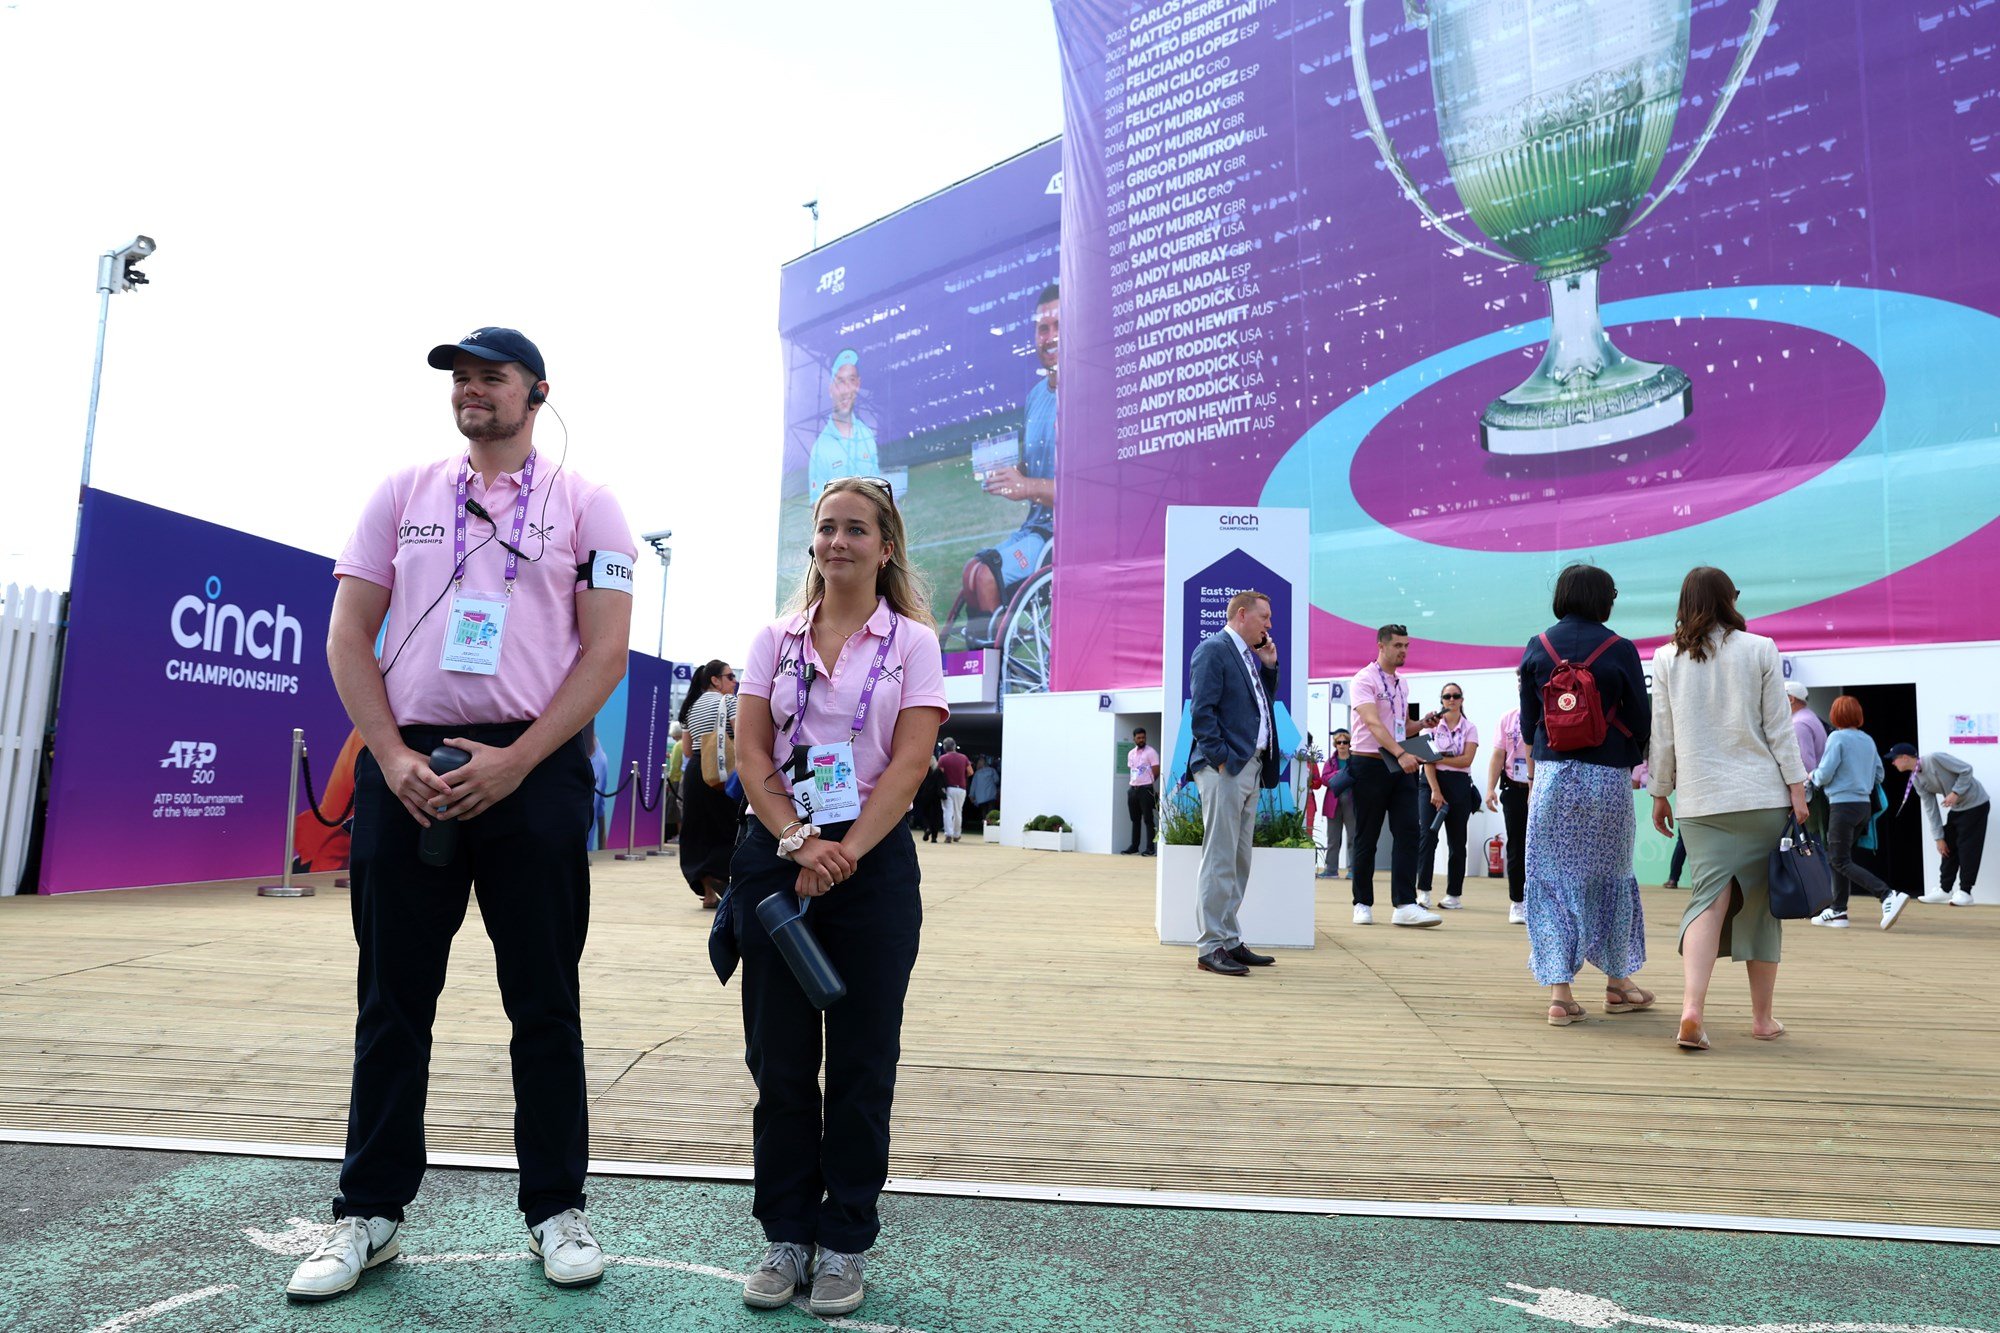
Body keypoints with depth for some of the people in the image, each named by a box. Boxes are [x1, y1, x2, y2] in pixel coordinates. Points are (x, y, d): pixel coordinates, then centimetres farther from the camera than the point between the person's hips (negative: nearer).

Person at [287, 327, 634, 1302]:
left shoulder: (584, 504, 5)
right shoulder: (403, 492, 13)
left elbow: (605, 650, -3)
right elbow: (349, 635, 8)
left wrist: (512, 761, -13)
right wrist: (393, 757, -6)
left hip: (533, 769, -2)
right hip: (405, 764, 3)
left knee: (545, 1001, 4)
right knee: (392, 996, 9)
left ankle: (555, 1209, 17)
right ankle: (370, 1213, 23)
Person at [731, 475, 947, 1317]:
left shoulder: (913, 642, 2)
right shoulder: (775, 639, 9)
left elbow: (910, 762, -7)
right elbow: (751, 752, 1)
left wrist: (846, 853, -17)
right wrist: (799, 843, -14)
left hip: (872, 861, -2)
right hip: (777, 857, 2)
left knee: (861, 1062, 5)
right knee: (779, 1058, 8)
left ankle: (844, 1243, 20)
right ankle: (787, 1234, 23)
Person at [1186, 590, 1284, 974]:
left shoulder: (1249, 655, 20)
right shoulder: (1213, 649, -8)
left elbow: (1264, 701, 24)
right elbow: (1201, 710, -15)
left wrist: (1269, 665, 13)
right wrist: (1220, 758, -17)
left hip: (1250, 769, 10)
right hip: (1225, 769, -10)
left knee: (1239, 862, 12)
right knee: (1219, 861, -7)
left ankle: (1229, 941, 20)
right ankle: (1210, 948, -2)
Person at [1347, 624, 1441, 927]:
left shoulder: (1402, 683, 16)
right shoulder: (1364, 680, -8)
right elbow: (1373, 723, -22)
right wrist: (1400, 753, -34)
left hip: (1401, 767, 6)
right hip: (1370, 765, -6)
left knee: (1407, 832, -4)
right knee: (1367, 838, 2)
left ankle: (1405, 905, -7)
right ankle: (1363, 904, 11)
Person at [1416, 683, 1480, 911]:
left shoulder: (1469, 728, 7)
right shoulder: (1432, 724, 5)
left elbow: (1466, 760, -6)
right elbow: (1428, 760, -3)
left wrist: (1440, 759, -15)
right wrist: (1435, 790, -12)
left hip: (1458, 784, 1)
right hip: (1432, 781, -1)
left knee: (1456, 840, 4)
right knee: (1428, 835, -13)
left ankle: (1454, 895, 11)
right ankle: (1424, 891, -11)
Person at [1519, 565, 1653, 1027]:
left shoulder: (1536, 648, 1)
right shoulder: (1619, 650, -5)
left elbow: (1527, 721, 6)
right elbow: (1641, 720, 0)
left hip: (1550, 776, 1)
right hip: (1607, 777, -1)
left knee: (1552, 879, 5)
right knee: (1609, 876, 14)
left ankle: (1559, 990, 2)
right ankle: (1617, 982, 28)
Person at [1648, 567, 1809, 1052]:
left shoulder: (1666, 658, 4)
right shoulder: (1759, 649, 1)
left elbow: (1662, 736, 5)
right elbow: (1779, 727, 0)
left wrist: (1660, 794, 13)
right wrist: (1797, 788, 4)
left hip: (1700, 800, 1)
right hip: (1762, 795, 0)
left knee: (1708, 899, -2)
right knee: (1761, 904, 9)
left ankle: (1692, 1008, -20)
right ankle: (1763, 1018, 18)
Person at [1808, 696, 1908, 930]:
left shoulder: (1838, 738, -11)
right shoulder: (1868, 740, 10)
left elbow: (1825, 774, -14)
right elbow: (1879, 775, 15)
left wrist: (1812, 776, 6)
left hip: (1843, 805, -8)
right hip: (1864, 804, 8)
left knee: (1841, 862, -4)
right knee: (1835, 858, 15)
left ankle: (1889, 896, -19)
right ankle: (1838, 912, 16)